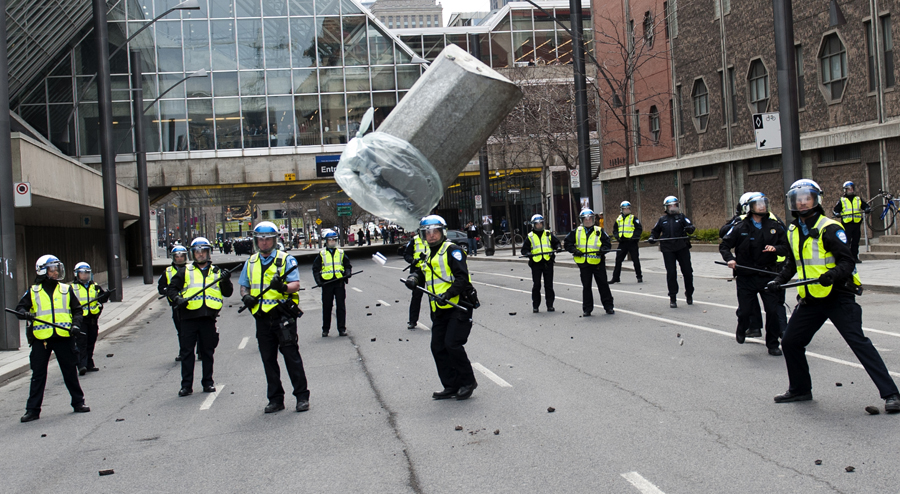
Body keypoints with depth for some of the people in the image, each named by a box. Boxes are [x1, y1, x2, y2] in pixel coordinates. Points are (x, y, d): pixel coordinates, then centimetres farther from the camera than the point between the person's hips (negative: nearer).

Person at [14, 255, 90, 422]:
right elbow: (20, 308, 6)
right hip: (40, 339, 0)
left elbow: (77, 310, 12)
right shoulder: (33, 292, 6)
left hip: (63, 337, 1)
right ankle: (32, 410, 9)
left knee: (70, 372, 7)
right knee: (38, 375, 4)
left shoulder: (66, 290, 9)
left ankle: (78, 402, 18)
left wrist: (76, 325, -5)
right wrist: (25, 314, -17)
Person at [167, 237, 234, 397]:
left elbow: (227, 293, 12)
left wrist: (226, 281, -7)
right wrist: (177, 299, -9)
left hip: (208, 317, 1)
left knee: (208, 352, 7)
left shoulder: (216, 272, 16)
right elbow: (171, 288, 11)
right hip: (189, 316, -1)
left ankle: (208, 382, 16)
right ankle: (186, 385, 5)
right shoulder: (185, 272, 12)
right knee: (187, 352, 0)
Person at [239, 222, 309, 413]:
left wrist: (283, 287, -30)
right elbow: (244, 285, 20)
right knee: (268, 359, 8)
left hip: (283, 313, -5)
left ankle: (302, 396, 3)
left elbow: (296, 284, -8)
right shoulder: (251, 262, 15)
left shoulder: (285, 259, 1)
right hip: (262, 316, 5)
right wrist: (246, 297, -3)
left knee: (291, 356, -4)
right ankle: (275, 399, 17)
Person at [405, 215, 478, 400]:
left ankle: (468, 381, 3)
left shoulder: (452, 250, -7)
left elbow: (462, 278, -16)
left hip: (458, 307, -8)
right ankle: (451, 386, 15)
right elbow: (424, 273, 29)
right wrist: (414, 277, 7)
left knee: (452, 344, -14)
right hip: (439, 311, 8)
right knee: (438, 348, 5)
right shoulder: (430, 256, 18)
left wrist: (447, 294, -27)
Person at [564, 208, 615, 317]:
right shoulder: (576, 232, 6)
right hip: (583, 263, 1)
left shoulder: (599, 231, 4)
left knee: (603, 284, 3)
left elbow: (607, 243, 5)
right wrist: (574, 250, -7)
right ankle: (587, 309, 13)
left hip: (598, 262, -1)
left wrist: (602, 250, -15)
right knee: (586, 286, 6)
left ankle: (609, 306, 12)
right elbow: (567, 243, 9)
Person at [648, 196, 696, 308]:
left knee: (687, 271, 4)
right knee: (671, 273, -3)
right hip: (668, 250, 0)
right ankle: (672, 298, 5)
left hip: (682, 248, 0)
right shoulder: (662, 220, 11)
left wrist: (690, 228, -27)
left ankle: (689, 294, 23)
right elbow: (655, 231, 21)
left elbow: (690, 226, -4)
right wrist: (652, 238, 2)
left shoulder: (681, 217, 7)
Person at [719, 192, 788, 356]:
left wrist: (776, 248, -14)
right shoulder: (740, 227, -2)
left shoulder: (775, 226, 3)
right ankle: (741, 330, 38)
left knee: (773, 310, -2)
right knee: (744, 311, 4)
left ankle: (772, 344, 15)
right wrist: (730, 259, -12)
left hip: (768, 274, 1)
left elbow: (785, 247, 7)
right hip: (746, 277, -1)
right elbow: (724, 245, 5)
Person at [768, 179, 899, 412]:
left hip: (838, 297, -7)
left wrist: (832, 274, -35)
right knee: (790, 342, 11)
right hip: (810, 300, 7)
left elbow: (848, 262, -17)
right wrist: (780, 279, 11)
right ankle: (800, 389, 30)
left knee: (859, 343, -13)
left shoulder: (829, 228, -12)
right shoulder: (793, 231, 11)